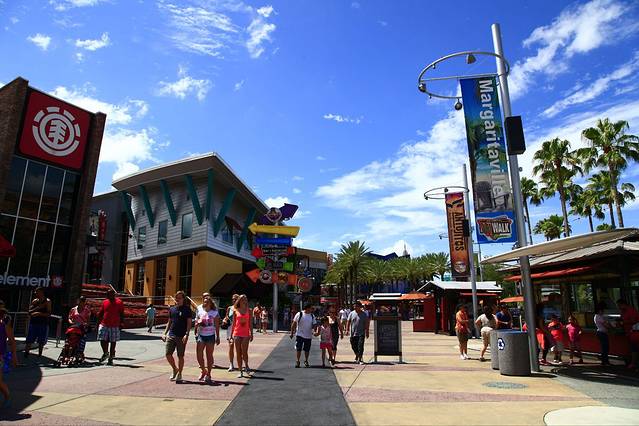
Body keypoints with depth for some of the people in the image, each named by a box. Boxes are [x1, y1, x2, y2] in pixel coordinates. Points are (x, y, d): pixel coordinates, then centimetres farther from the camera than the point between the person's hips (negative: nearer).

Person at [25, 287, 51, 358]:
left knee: (41, 342, 6)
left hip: (43, 324, -2)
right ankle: (26, 354, 4)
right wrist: (38, 307, -16)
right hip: (33, 323, 3)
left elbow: (49, 313, -9)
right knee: (29, 341, -2)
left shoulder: (47, 301, -2)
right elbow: (29, 312, -2)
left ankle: (39, 354, 18)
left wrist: (39, 313, -21)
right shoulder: (34, 301, 7)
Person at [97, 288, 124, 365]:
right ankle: (105, 353, 28)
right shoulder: (105, 302, 7)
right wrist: (99, 322, 9)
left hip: (114, 326, -3)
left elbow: (121, 314, -2)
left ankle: (111, 359, 14)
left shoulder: (119, 302, -3)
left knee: (113, 342, 4)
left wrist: (121, 323, -6)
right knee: (102, 340, -1)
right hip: (104, 325, 3)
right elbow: (100, 313, 14)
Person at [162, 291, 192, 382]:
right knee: (168, 354, -2)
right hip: (171, 335, 4)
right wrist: (165, 333, 10)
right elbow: (169, 322, 19)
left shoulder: (187, 309, -2)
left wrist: (186, 335, -17)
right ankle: (175, 369, 22)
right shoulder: (172, 309, 12)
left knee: (180, 356, 3)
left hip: (181, 337, -4)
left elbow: (189, 323, -6)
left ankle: (179, 374, 20)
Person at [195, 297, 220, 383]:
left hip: (210, 336, -2)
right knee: (199, 354, -4)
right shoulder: (200, 312, 7)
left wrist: (217, 337, -1)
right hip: (201, 335, 2)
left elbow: (217, 326, 2)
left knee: (209, 355, 3)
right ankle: (203, 370, 21)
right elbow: (196, 324, 11)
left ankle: (208, 374, 16)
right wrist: (198, 323, -12)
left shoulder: (214, 313, 0)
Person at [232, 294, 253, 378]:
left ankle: (246, 366, 21)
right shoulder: (235, 311, 4)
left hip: (246, 334, -1)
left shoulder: (249, 310, 5)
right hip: (237, 334, 1)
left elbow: (250, 323, 6)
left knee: (244, 352, -7)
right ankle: (240, 371, 13)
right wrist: (231, 334, 6)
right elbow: (234, 323, 8)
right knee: (238, 353, 4)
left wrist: (251, 334, 3)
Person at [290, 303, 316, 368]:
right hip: (299, 335, -3)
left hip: (308, 336, 3)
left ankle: (306, 361, 28)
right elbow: (294, 324, -1)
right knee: (298, 349, -1)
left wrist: (314, 326, -15)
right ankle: (297, 361, 11)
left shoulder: (312, 316, 4)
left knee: (307, 350, 10)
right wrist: (292, 332, -1)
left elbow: (313, 325, 9)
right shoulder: (299, 314, -7)